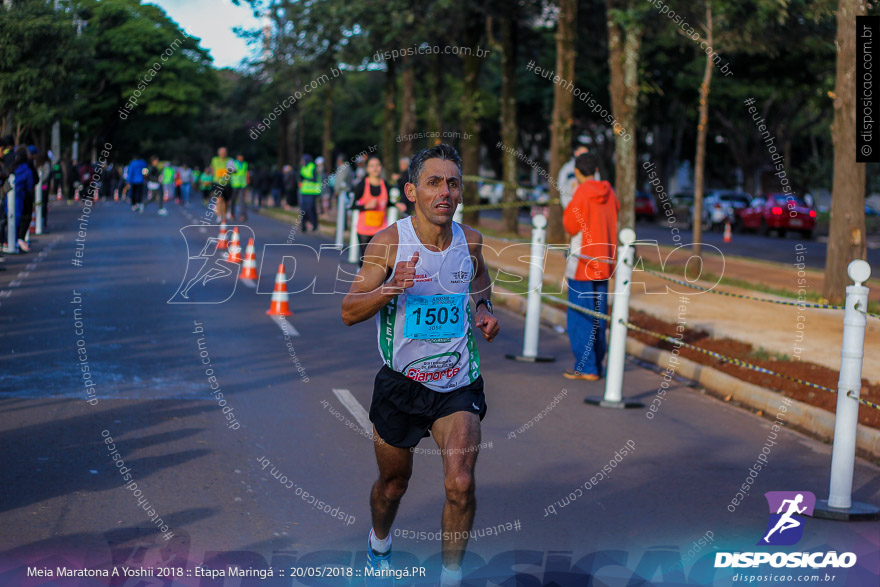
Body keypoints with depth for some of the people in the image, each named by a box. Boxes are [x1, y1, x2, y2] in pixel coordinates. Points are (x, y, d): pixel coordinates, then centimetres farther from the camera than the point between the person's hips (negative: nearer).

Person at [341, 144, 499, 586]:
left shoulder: (471, 240, -2)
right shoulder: (389, 242, -11)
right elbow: (348, 313, -12)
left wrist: (484, 311, 1)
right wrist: (390, 288, -29)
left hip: (458, 382, 1)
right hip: (401, 380, -1)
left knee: (460, 484, -17)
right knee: (393, 482, 17)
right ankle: (379, 542, 50)